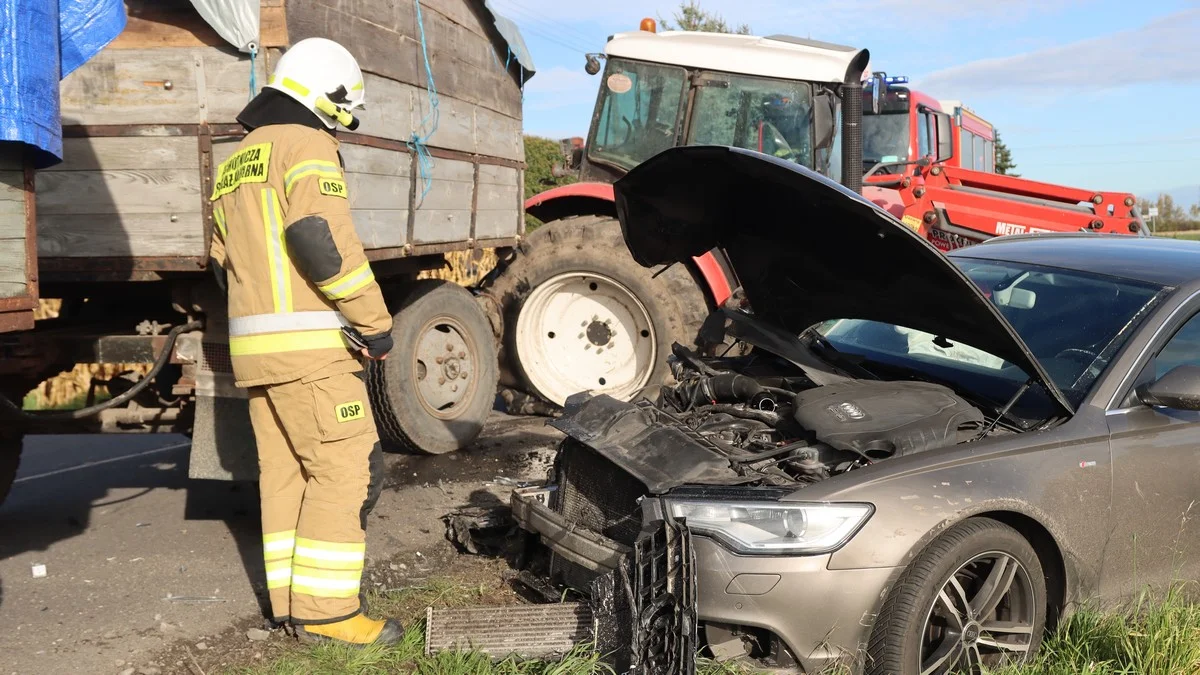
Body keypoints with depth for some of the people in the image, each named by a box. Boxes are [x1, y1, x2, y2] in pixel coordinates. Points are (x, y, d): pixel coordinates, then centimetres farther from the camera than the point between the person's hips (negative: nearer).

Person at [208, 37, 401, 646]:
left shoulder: (235, 165, 22)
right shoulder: (307, 145, -7)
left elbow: (225, 261, 24)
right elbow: (322, 240, -21)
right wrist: (375, 321, -16)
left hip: (252, 345, 9)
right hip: (310, 344, -9)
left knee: (284, 473, 12)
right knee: (345, 470, -5)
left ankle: (290, 602, 17)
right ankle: (326, 608, -4)